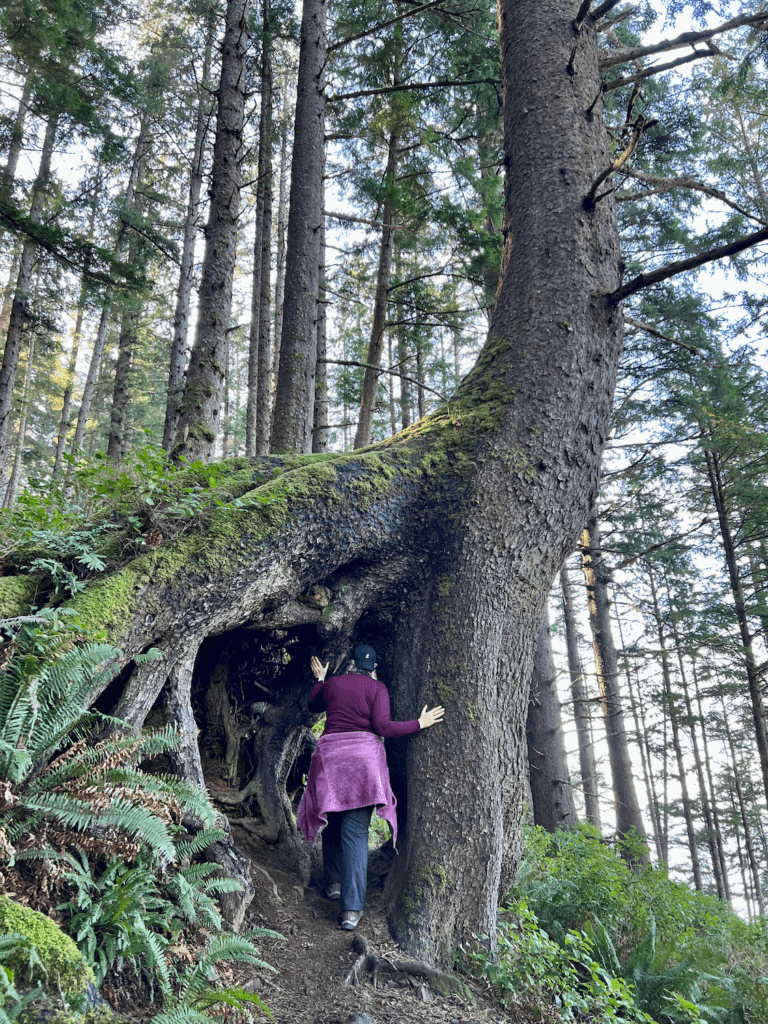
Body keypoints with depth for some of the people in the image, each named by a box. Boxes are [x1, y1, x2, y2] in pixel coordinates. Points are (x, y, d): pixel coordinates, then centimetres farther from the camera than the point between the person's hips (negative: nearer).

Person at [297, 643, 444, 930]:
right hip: (363, 758, -3)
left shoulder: (332, 683, 10)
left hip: (330, 755, 3)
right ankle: (352, 908, -8)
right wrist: (420, 723, -2)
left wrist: (318, 678, 42)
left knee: (332, 823, 22)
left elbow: (314, 705, 28)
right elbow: (383, 726, -10)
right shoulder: (377, 688, 0)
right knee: (355, 832, -4)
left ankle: (333, 883, 32)